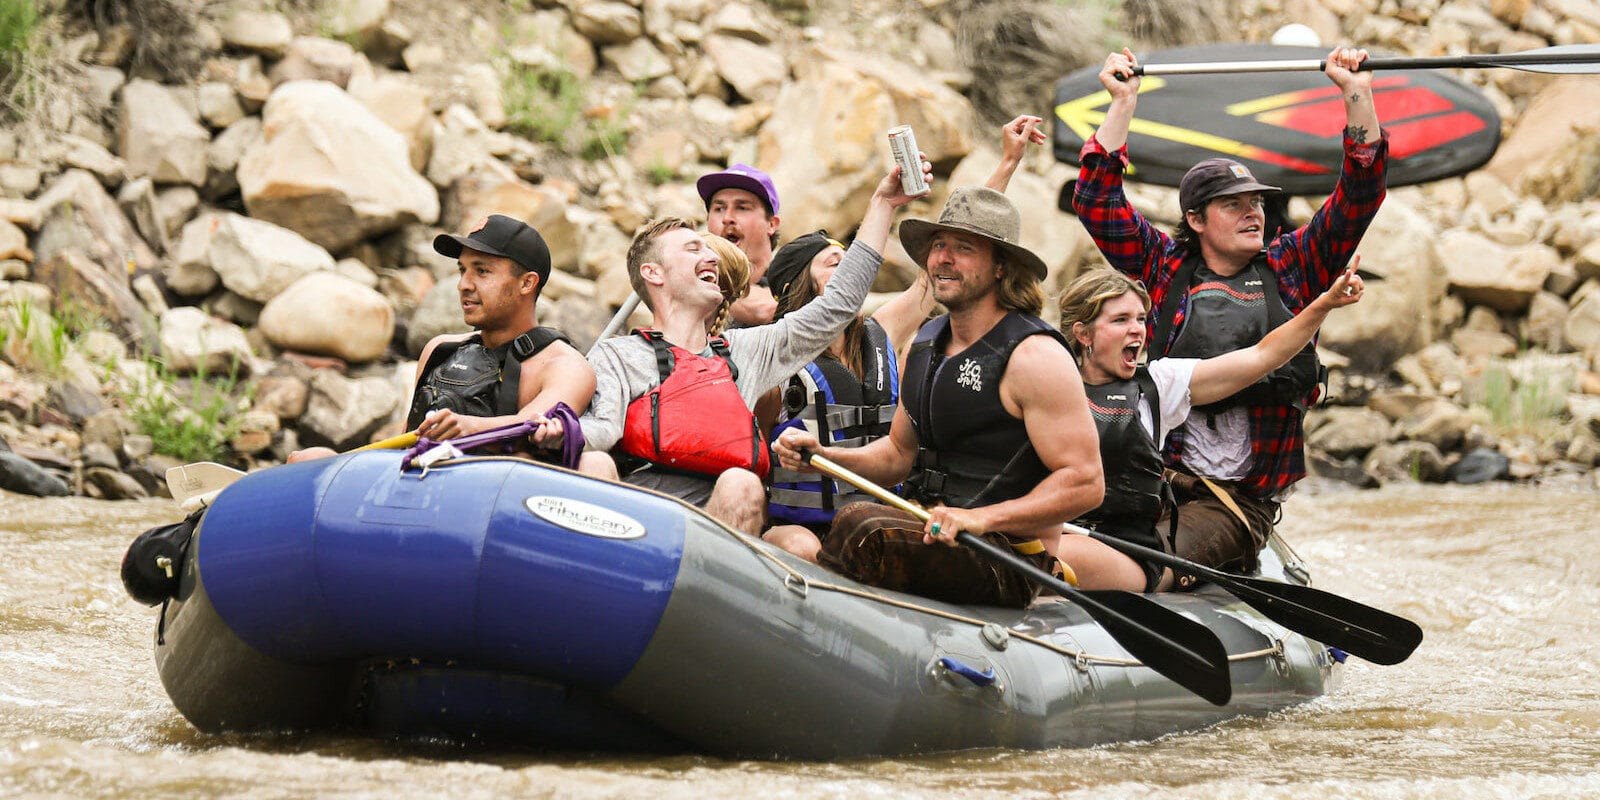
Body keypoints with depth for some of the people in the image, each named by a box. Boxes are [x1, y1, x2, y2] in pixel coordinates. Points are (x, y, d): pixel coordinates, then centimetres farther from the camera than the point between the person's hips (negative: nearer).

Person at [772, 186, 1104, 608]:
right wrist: (823, 456, 7)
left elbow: (1085, 484, -16)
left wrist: (983, 518, -26)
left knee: (862, 527, -31)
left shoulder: (1034, 356, -11)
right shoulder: (925, 344, 15)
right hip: (928, 527, 8)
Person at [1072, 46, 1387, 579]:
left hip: (1240, 498, 0)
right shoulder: (1165, 267, 12)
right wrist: (1123, 103, 8)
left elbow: (1358, 196, 11)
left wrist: (1358, 96, 4)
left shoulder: (1290, 270, 14)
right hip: (1157, 475, 0)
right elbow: (1097, 201, 9)